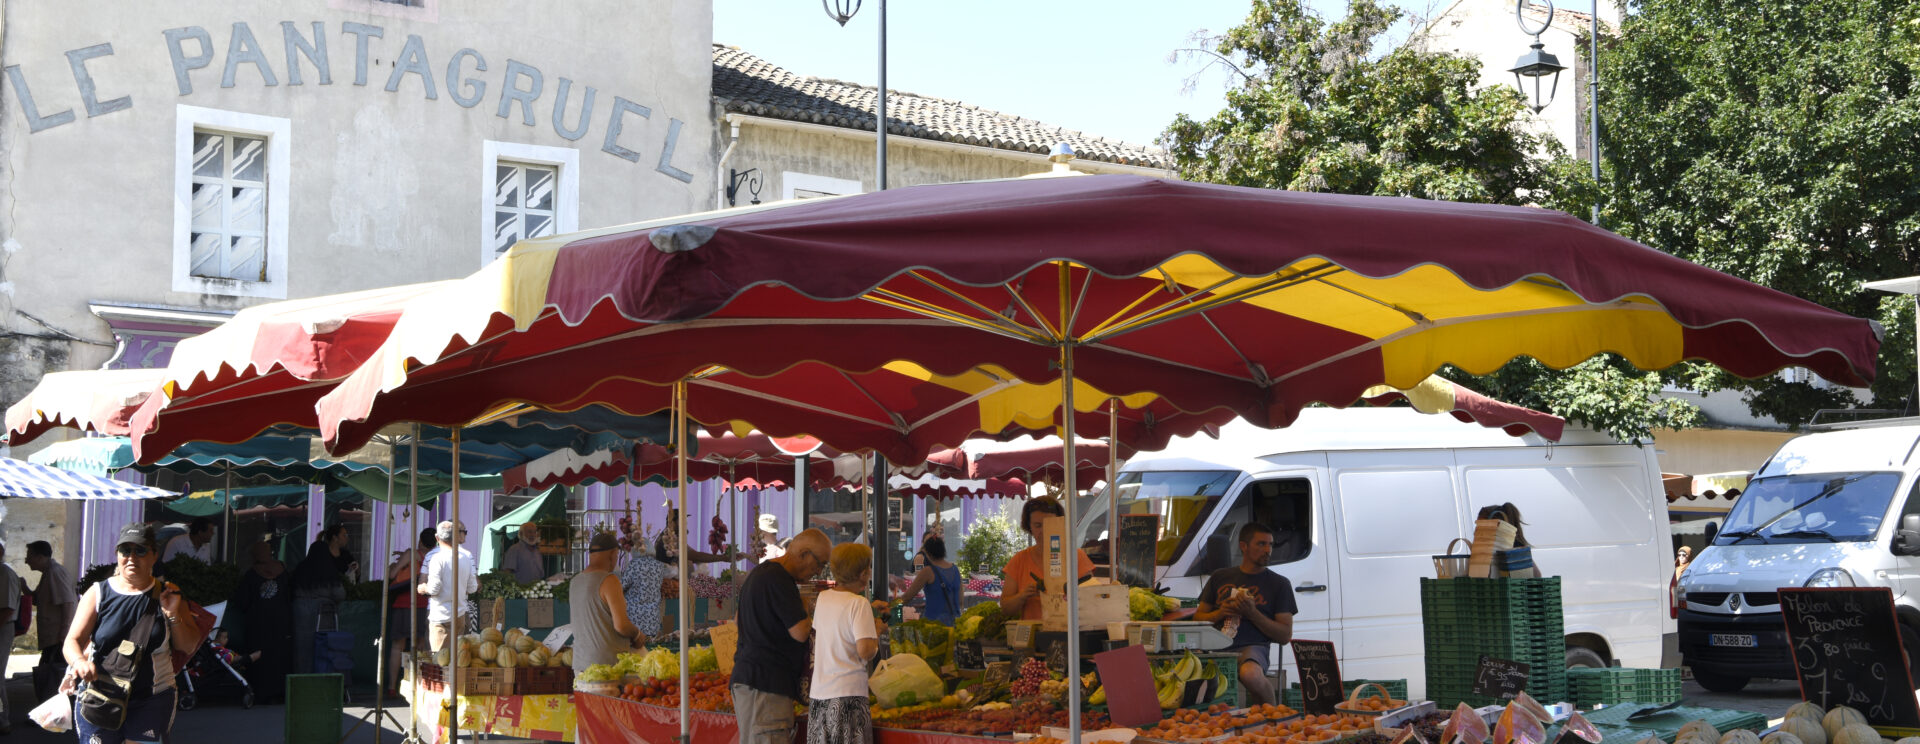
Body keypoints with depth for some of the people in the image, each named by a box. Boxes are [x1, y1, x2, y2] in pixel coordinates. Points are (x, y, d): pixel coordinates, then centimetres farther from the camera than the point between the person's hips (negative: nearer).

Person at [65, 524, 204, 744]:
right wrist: (79, 662, -23)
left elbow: (188, 647, 7)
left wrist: (173, 614, -9)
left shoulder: (168, 595, 8)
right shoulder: (98, 593, 5)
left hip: (152, 703, 0)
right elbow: (72, 641, -1)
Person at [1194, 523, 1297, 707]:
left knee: (1250, 675, -40)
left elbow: (1286, 635, 7)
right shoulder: (1219, 577, 22)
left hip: (1253, 648, -2)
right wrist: (1220, 613, 1)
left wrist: (1252, 614, -5)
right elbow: (1198, 618, 22)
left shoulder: (1279, 584, 14)